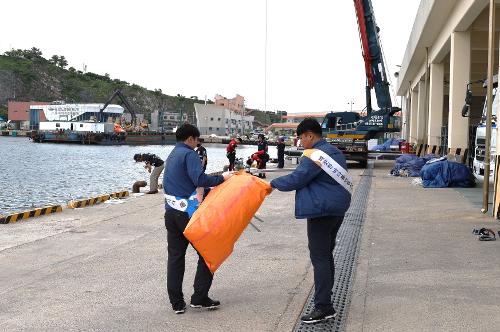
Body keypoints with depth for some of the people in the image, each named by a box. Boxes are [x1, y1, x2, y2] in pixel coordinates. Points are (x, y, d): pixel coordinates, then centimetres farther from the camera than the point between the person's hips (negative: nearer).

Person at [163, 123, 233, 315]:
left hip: (171, 211, 8)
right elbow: (200, 179, -22)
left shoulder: (171, 156, 19)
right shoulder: (189, 154, -9)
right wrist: (222, 178, -15)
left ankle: (177, 303, 10)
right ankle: (200, 298, 3)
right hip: (188, 213, -8)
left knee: (175, 256, 8)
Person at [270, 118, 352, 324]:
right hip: (338, 209, 10)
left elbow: (296, 179, -16)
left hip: (321, 212, -10)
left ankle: (324, 307, -9)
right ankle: (325, 297, 27)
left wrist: (274, 183, 0)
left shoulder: (314, 156, -16)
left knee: (319, 258, -8)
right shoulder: (335, 152, 15)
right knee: (327, 255, 18)